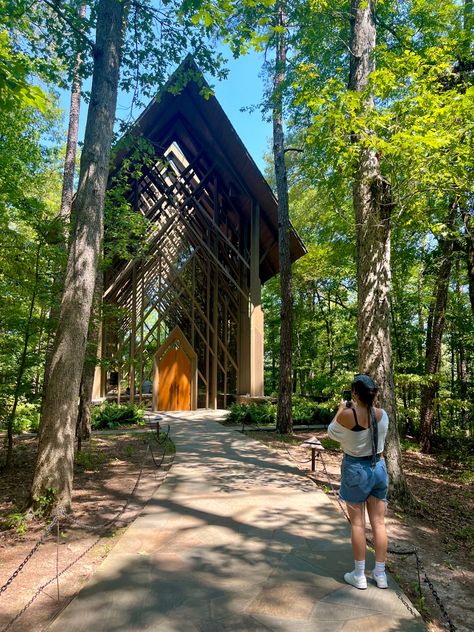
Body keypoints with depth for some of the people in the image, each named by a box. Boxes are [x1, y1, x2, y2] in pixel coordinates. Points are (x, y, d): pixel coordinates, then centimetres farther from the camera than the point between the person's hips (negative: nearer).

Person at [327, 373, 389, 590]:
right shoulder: (382, 415, -6)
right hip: (378, 467, 4)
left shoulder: (347, 415, -21)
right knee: (379, 522, 12)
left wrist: (341, 410, 9)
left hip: (356, 469, -4)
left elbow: (332, 432, -2)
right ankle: (380, 574, 24)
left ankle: (359, 575, 17)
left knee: (357, 523, 7)